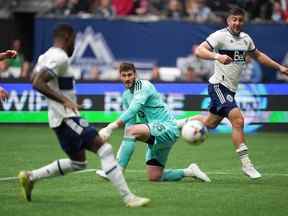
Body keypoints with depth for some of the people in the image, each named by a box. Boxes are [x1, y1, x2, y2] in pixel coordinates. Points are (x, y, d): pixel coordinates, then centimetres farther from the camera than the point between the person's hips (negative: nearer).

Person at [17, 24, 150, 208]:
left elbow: (34, 79, 25)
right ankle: (128, 197, -18)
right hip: (67, 117, -11)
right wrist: (64, 100, -25)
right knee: (104, 148, -14)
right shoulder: (60, 58, -16)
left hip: (61, 118, 11)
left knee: (78, 163, 20)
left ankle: (30, 177, 21)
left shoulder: (46, 56, 14)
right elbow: (37, 83, -25)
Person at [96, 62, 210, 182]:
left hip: (167, 127, -9)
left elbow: (133, 110, -28)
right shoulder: (126, 95, 13)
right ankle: (189, 172, 22)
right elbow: (130, 122, 13)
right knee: (154, 178, 5)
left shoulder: (144, 86, -13)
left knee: (131, 130, -32)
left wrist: (112, 127, -37)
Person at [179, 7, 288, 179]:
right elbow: (199, 51, -23)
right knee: (238, 120, -19)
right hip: (219, 85, -8)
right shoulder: (220, 36, -13)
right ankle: (246, 164, -15)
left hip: (230, 89, 8)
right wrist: (217, 56, -40)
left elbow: (257, 55, 27)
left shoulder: (246, 39, 10)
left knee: (210, 123, 18)